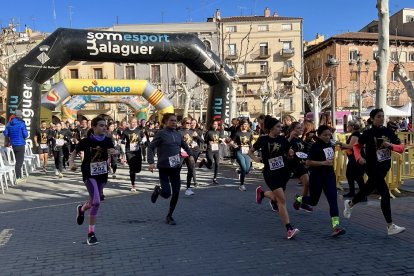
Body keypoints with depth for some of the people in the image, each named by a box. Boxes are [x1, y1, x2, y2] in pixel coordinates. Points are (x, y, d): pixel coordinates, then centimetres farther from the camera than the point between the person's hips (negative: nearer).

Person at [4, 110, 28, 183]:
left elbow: (6, 134, 7)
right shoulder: (21, 123, -12)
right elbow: (25, 135, -14)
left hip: (13, 145, 6)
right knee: (19, 161, -1)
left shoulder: (9, 124, 5)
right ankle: (17, 178, -2)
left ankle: (19, 177, 24)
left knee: (19, 161, 17)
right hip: (20, 144, -6)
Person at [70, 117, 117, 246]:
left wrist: (113, 152, -27)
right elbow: (75, 152, 1)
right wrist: (71, 162, -16)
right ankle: (91, 233, 1)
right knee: (96, 202, -17)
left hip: (102, 174, 4)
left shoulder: (108, 141, -3)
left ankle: (81, 209, 52)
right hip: (89, 174, -4)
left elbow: (113, 152, -4)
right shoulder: (86, 141, -10)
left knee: (93, 202, 16)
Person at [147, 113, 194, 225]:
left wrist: (190, 155, 7)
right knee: (166, 194, -10)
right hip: (164, 168, -5)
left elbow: (185, 145, 24)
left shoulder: (177, 134, 9)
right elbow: (150, 147, -8)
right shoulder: (161, 133, -7)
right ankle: (158, 190, 27)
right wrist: (151, 162, -19)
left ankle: (169, 216, 20)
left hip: (176, 167, 5)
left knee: (176, 193, 2)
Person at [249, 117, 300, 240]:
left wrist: (291, 155, -10)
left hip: (283, 172, 5)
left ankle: (261, 192, 47)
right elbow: (250, 151, 5)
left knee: (277, 198, 16)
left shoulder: (283, 140, 2)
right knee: (282, 200, -12)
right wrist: (255, 159, -14)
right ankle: (289, 229, -8)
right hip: (270, 173, -5)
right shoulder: (263, 140, -7)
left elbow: (289, 156, 13)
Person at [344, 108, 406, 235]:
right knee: (385, 193, -12)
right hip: (372, 167, -6)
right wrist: (359, 158, -15)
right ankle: (390, 227, -6)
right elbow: (357, 146, 2)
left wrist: (391, 145, -20)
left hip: (385, 166, 6)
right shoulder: (368, 133, -10)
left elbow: (401, 148, -1)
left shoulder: (389, 132, 1)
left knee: (368, 189, 22)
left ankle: (350, 203, 49)